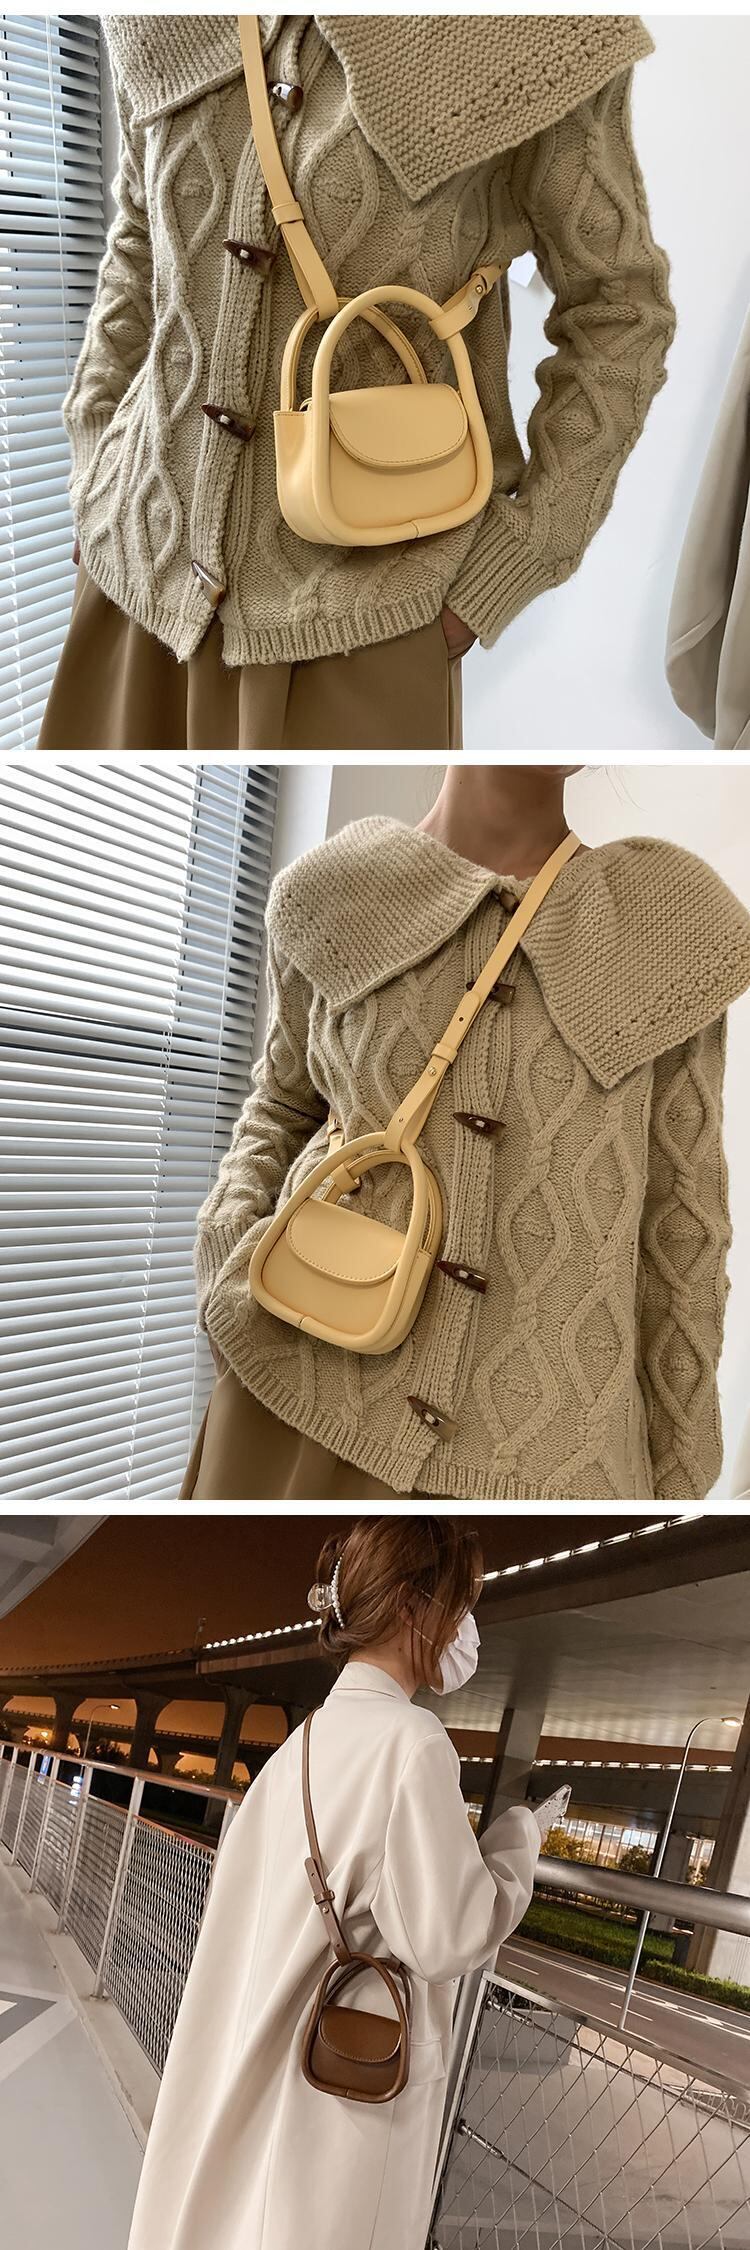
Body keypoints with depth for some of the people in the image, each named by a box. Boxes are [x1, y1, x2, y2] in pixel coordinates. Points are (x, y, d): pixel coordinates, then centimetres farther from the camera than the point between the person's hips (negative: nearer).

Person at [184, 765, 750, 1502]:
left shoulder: (670, 926, 0)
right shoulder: (334, 899, 2)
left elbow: (682, 1222, 3)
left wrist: (678, 1471, 5)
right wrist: (233, 1246, 0)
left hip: (542, 1449, 0)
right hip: (305, 1408, 1)